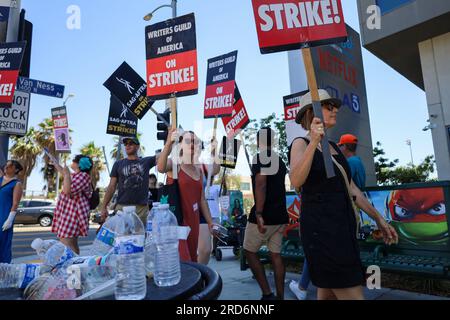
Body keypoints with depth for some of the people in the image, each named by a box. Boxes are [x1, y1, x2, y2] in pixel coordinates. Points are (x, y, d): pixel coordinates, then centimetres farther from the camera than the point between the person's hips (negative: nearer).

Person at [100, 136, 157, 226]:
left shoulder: (146, 162, 10)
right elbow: (111, 187, 9)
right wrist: (103, 206, 2)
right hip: (121, 207, 1)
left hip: (141, 208, 0)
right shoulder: (118, 164, 12)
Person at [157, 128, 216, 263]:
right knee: (181, 260, -11)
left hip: (193, 220, 7)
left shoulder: (198, 170, 13)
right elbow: (160, 168, -32)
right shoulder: (174, 164, -6)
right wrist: (168, 143, -43)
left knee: (191, 259, 12)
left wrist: (210, 221, 14)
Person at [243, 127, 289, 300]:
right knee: (275, 254, 11)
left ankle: (267, 294, 5)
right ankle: (280, 295, 16)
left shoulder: (260, 157, -10)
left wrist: (258, 213, -22)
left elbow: (261, 185, -20)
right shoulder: (279, 160, 14)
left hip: (265, 215, -7)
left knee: (249, 251, 6)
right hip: (280, 215, 8)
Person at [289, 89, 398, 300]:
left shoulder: (334, 147, 17)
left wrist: (378, 218, 19)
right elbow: (296, 181, -25)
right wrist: (313, 142, -34)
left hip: (343, 226, 8)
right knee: (352, 295, -8)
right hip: (320, 228, -8)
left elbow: (350, 188, 19)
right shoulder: (301, 144, -6)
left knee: (327, 293, 15)